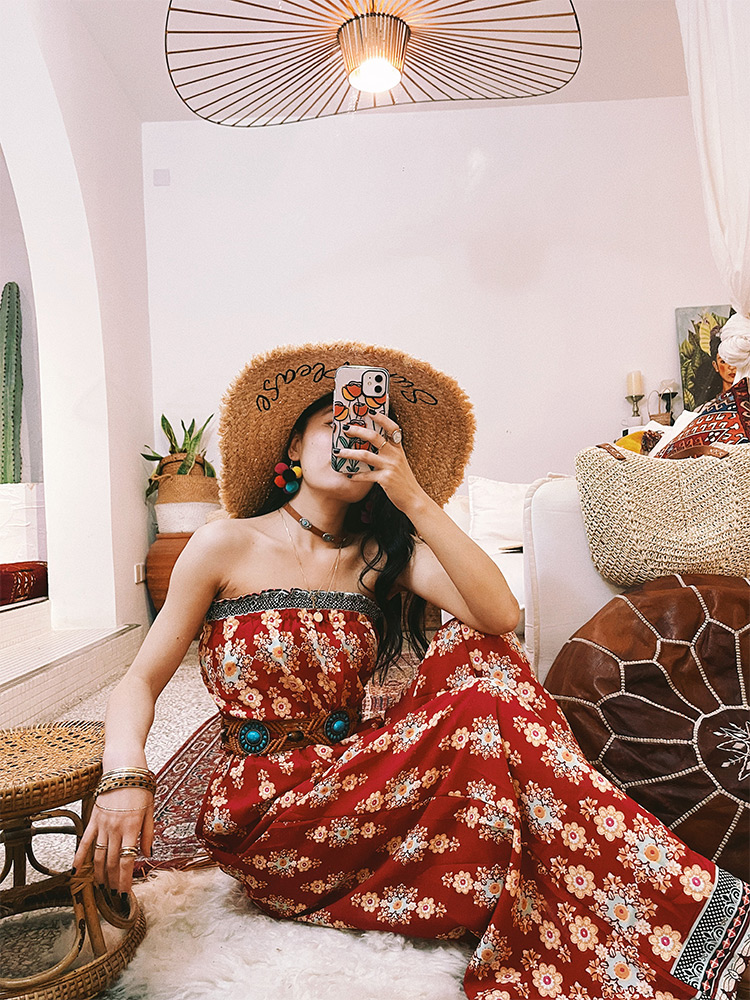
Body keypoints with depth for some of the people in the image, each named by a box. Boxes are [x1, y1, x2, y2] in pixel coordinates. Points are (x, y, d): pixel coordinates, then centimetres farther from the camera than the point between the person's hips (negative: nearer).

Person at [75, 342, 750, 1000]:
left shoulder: (385, 553, 4)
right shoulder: (226, 546, -3)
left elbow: (500, 616, -14)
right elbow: (141, 682, -2)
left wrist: (416, 498, -20)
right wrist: (125, 780, -21)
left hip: (349, 787, 4)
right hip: (263, 819, -4)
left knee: (474, 652, -20)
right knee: (485, 708, -25)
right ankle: (684, 906, -18)